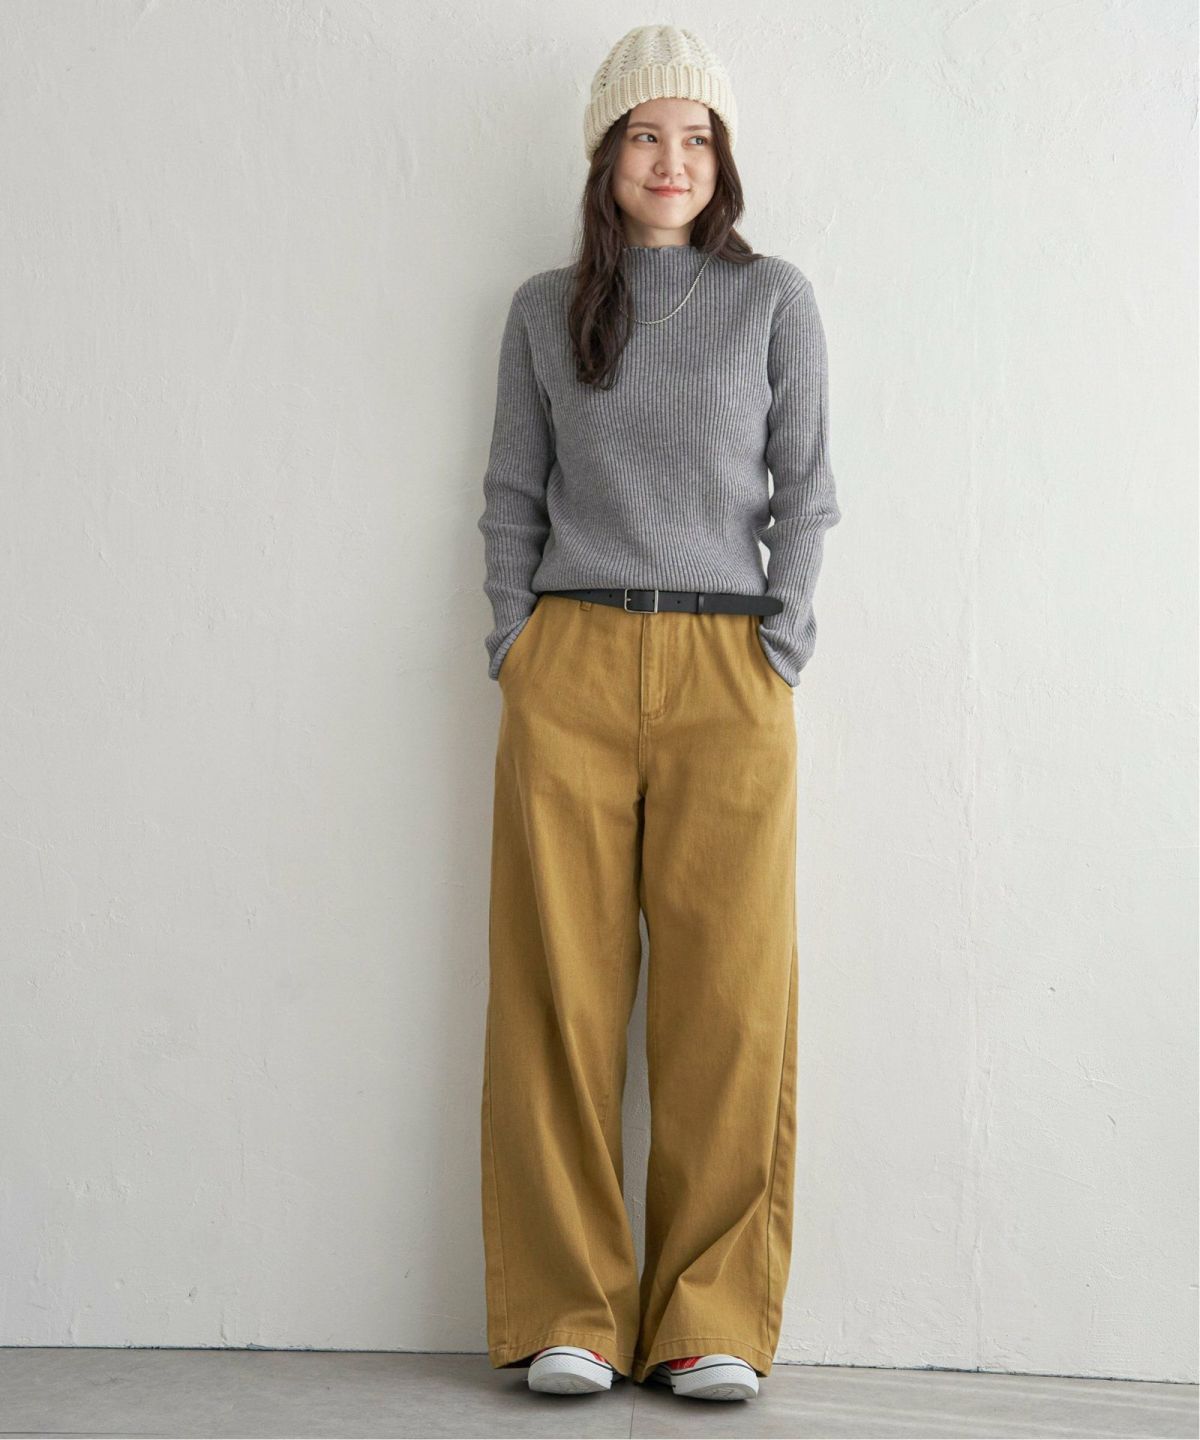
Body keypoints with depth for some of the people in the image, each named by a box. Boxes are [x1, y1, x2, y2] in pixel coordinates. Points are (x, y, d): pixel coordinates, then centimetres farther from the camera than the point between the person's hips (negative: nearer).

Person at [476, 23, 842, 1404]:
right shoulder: (544, 309, 14)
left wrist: (782, 644, -2)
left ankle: (712, 1321, 6)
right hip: (570, 668, 1)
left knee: (730, 1001, -4)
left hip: (726, 669, -1)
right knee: (559, 991, -2)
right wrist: (514, 642, 3)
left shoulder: (774, 299, 11)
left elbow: (804, 488, 8)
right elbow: (511, 492, 15)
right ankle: (568, 1314, 7)